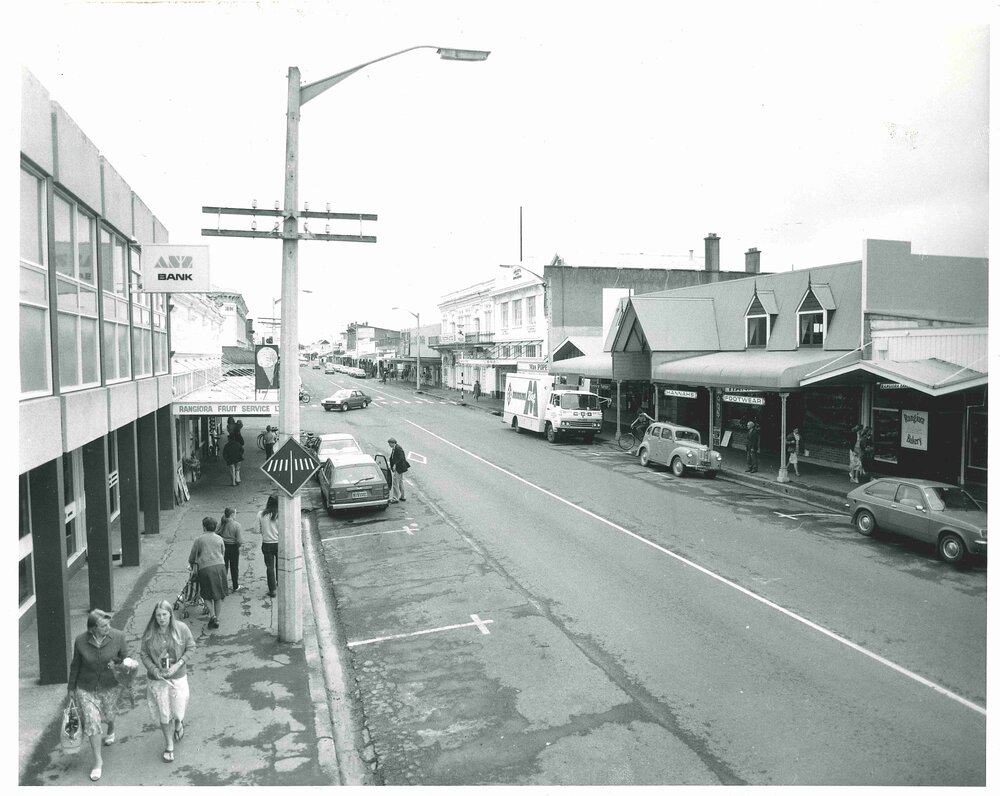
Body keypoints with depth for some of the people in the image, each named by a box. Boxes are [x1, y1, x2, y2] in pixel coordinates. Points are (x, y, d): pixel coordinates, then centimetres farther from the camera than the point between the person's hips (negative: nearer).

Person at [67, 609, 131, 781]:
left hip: (110, 687, 0)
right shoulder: (80, 641, -18)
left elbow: (126, 659, -7)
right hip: (86, 688, 0)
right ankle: (98, 761, 18)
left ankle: (111, 731, 59)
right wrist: (71, 687, 10)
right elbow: (75, 665, -1)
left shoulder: (118, 637, -21)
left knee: (109, 715, 22)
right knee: (91, 723, -1)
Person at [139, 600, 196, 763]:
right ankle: (169, 746, 32)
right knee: (163, 714, 10)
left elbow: (190, 648, -4)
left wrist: (178, 664, -16)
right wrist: (153, 669, -16)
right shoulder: (149, 632, -11)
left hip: (178, 677, 0)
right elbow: (143, 654, -2)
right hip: (157, 679, 1)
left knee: (178, 711, 9)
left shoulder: (181, 628, -14)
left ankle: (178, 725, 47)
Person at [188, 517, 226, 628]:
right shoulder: (219, 539, 14)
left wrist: (192, 565, 34)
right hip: (219, 566, 2)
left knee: (207, 595, 7)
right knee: (218, 595, 11)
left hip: (205, 568, -2)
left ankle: (212, 615, -10)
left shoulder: (199, 539, 7)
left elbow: (192, 557, 14)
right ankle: (216, 618, 13)